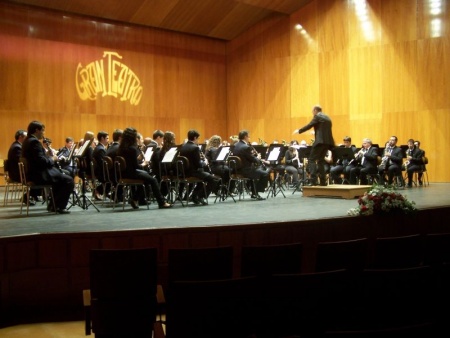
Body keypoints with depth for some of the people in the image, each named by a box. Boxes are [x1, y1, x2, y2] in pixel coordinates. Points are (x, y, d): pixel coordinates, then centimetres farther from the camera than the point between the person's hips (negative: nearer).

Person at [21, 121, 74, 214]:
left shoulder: (27, 141, 14)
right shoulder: (34, 141, -18)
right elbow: (42, 161, -25)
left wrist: (50, 157, 8)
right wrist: (52, 159, -7)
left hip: (33, 173, 11)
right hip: (40, 175, -11)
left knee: (62, 177, 26)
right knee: (68, 180, -8)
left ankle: (53, 205, 25)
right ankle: (59, 206, 0)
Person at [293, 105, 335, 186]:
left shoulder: (317, 116, -3)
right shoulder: (327, 117, 22)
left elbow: (309, 126, -5)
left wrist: (299, 131, 8)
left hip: (320, 141, -8)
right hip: (327, 141, 8)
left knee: (312, 159, -7)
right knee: (321, 160, 15)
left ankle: (314, 180, -17)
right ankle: (323, 181, 11)